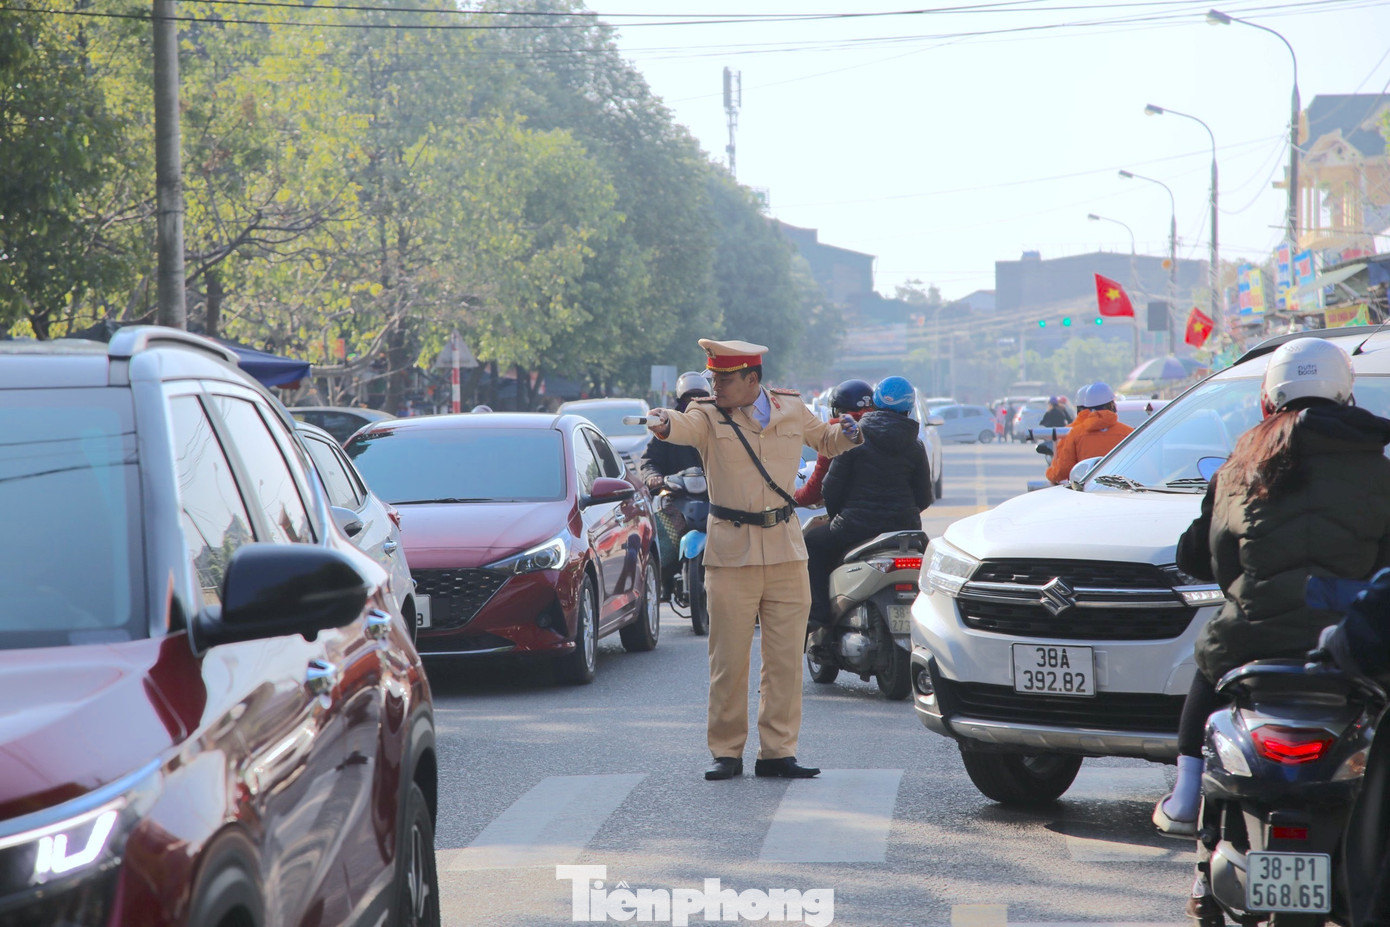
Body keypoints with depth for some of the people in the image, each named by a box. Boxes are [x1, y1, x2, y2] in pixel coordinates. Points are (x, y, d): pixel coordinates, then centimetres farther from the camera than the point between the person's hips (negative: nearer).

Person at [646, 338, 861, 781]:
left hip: (786, 550, 2)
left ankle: (778, 751, 11)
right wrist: (664, 424, -50)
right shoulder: (708, 415, -3)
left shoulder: (791, 409, 6)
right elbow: (686, 425, -27)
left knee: (785, 658, 4)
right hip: (730, 553, -2)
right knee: (729, 659, 0)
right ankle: (726, 752, 10)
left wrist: (845, 435, 3)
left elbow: (823, 438, 25)